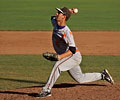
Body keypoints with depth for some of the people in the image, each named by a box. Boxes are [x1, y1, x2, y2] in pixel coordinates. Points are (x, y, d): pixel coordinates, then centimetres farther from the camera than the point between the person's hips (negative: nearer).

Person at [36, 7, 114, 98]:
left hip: (74, 56, -9)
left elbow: (72, 50, -30)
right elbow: (54, 17, 21)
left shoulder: (66, 32, -28)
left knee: (57, 66, -32)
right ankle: (102, 75, 33)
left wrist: (60, 57, -43)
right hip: (65, 57, 9)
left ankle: (47, 90, -31)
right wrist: (68, 11, 7)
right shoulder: (55, 23, -4)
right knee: (80, 78, 17)